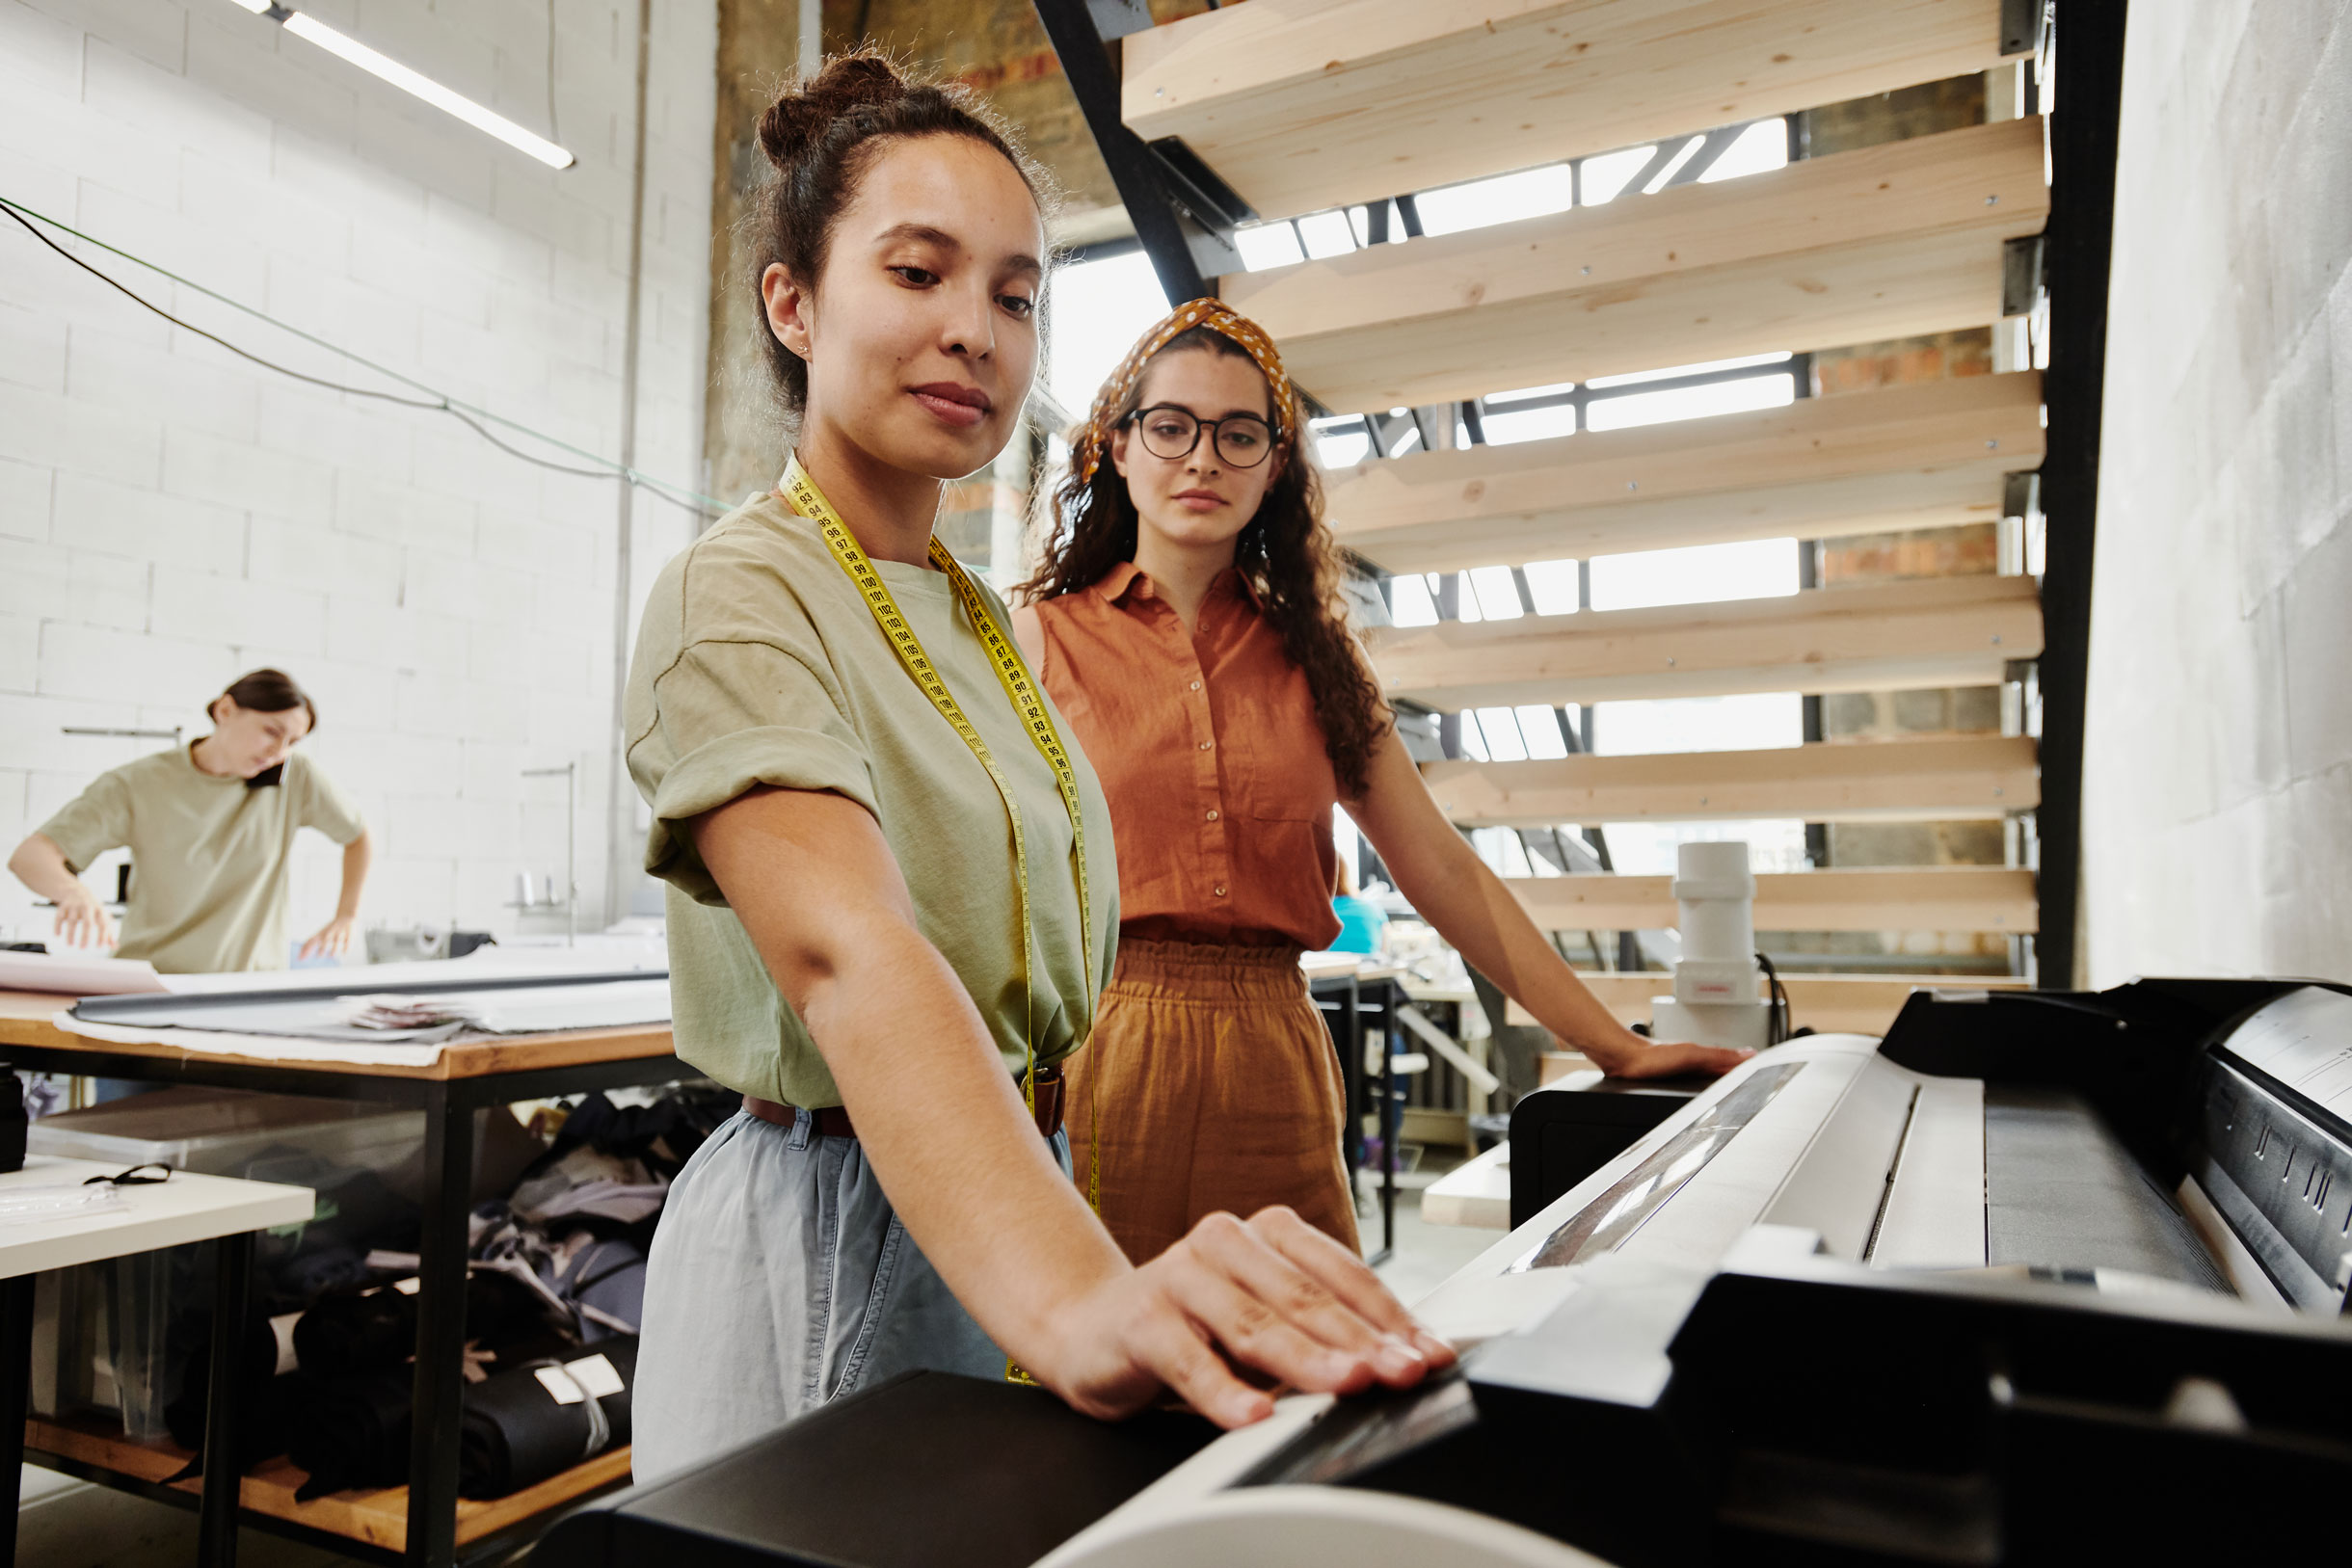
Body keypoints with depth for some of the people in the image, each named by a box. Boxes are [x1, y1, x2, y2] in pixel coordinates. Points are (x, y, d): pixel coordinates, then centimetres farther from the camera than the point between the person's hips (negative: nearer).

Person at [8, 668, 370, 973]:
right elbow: (28, 856, -12)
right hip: (149, 982, 1)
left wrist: (346, 918, 3)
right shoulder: (140, 786, -4)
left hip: (251, 987, 0)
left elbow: (359, 838, 13)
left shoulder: (296, 777, -1)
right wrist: (75, 891, -34)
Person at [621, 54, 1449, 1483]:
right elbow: (852, 956, -36)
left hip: (1010, 1196, 8)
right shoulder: (735, 599, -17)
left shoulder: (990, 622, 9)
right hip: (839, 1221, -7)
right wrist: (1072, 1298, -51)